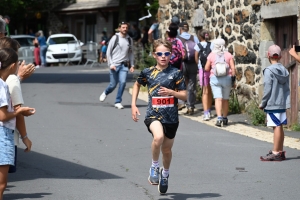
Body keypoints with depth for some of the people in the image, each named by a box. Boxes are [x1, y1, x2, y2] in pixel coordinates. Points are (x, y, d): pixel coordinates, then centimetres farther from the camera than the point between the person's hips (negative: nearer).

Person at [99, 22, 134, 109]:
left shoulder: (129, 39, 8)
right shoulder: (115, 38, -4)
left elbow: (131, 53, 17)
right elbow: (108, 52, -1)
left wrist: (132, 65, 10)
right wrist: (111, 64, -9)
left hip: (124, 65, 3)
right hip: (115, 65, -3)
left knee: (123, 82, -13)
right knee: (113, 84, 2)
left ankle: (118, 102, -2)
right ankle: (105, 93, 35)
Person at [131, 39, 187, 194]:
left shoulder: (176, 73, -3)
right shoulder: (148, 72, 0)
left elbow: (184, 96, -2)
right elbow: (137, 85, 21)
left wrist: (171, 92, -21)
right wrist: (133, 105, 13)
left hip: (171, 117, 1)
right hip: (153, 114, -1)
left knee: (167, 149, 15)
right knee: (158, 137, -32)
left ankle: (165, 174, 45)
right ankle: (154, 166, -8)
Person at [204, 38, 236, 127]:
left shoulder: (211, 55, -1)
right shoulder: (228, 55, 0)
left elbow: (206, 68, 1)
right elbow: (233, 68, -4)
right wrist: (233, 78, 3)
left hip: (215, 79, -1)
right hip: (227, 78, 1)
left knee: (218, 98, -7)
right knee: (225, 99, 13)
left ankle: (219, 117, -22)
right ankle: (225, 118, 22)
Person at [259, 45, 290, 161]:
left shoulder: (269, 71, -11)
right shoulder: (284, 71, 9)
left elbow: (267, 89, -13)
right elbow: (287, 88, 12)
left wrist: (262, 103, -4)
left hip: (272, 103, -7)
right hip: (283, 103, 7)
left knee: (277, 127, -6)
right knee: (280, 127, 12)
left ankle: (276, 153, -5)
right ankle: (280, 151, 19)